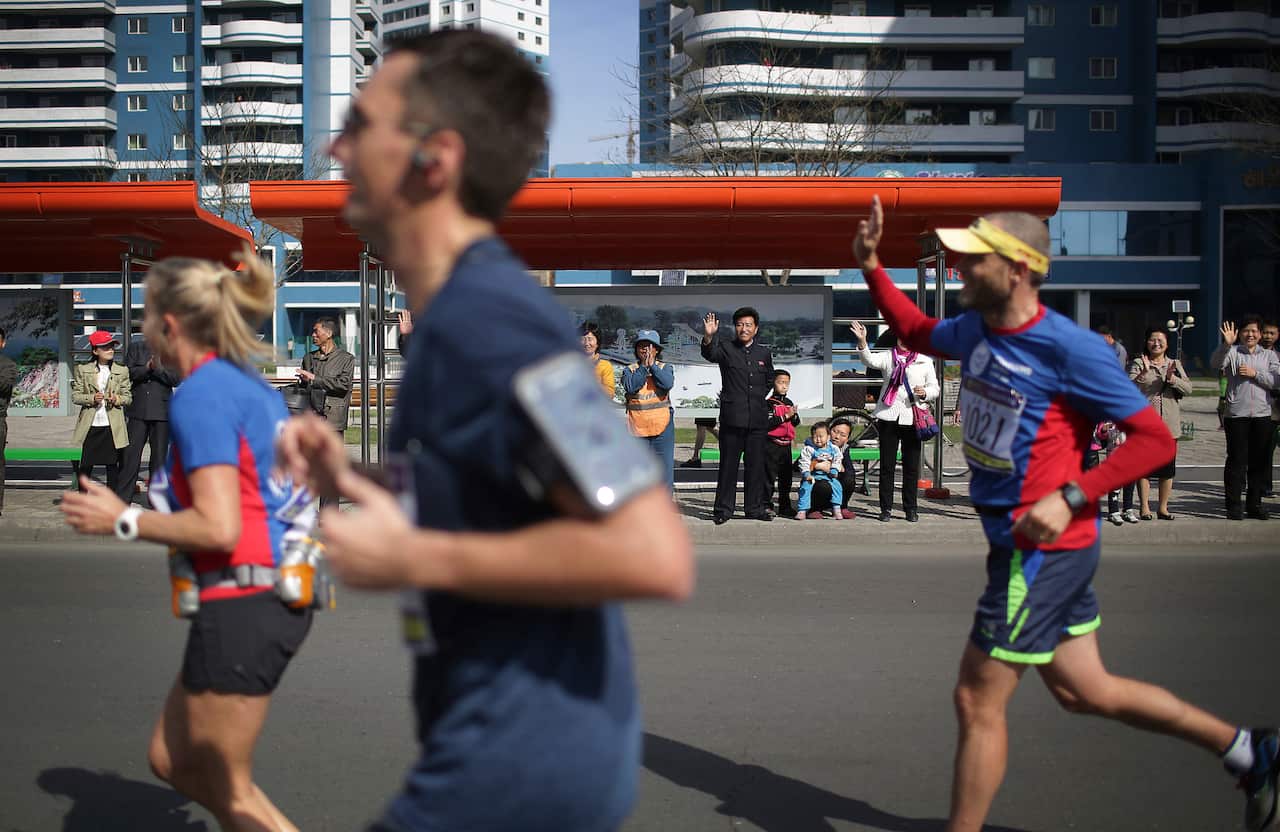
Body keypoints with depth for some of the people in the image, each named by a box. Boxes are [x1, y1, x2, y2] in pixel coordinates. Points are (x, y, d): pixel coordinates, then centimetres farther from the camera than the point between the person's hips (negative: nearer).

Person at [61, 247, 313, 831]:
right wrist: (170, 496, 23)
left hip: (239, 606, -9)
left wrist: (121, 520, -10)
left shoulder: (200, 394, -15)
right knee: (172, 761, 22)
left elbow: (220, 527, -22)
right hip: (277, 598, 9)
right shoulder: (254, 387, 12)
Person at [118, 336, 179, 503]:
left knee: (159, 455, 5)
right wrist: (147, 368, -15)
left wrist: (157, 369, -17)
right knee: (131, 454, -2)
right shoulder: (135, 347, 9)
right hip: (138, 411, 1)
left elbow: (176, 379, -4)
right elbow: (128, 373, 0)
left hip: (161, 412, 0)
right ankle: (122, 498, 4)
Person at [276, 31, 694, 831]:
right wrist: (353, 482, 7)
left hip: (516, 759, -9)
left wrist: (411, 558, -21)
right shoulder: (460, 308, 10)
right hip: (531, 743, 9)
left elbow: (654, 554, -28)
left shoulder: (484, 317, -20)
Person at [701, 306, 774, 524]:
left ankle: (755, 508, 15)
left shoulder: (764, 353, 13)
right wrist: (708, 337, -41)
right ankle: (723, 509, 5)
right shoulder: (726, 348, 1)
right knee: (728, 464, 0)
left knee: (756, 465, 7)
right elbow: (710, 354, -21)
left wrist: (758, 398, 14)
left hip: (757, 418, 3)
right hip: (732, 417, -3)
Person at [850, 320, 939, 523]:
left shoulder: (925, 361, 12)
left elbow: (935, 388, 14)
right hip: (888, 416, -1)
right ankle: (886, 508, 8)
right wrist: (862, 341, -30)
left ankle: (911, 508, 14)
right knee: (887, 465, 1)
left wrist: (924, 392, -8)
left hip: (913, 417, 1)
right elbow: (870, 360, -12)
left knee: (912, 466, 4)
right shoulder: (888, 357, 8)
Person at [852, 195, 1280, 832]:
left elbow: (1156, 440, -16)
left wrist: (1071, 497, -26)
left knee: (977, 702, 0)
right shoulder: (976, 330, 3)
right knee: (1082, 691, 19)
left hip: (1041, 547, -9)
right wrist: (870, 265, 13)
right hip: (1025, 546, 9)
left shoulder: (1070, 349, -19)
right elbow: (916, 332, 25)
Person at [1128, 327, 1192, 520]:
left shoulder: (1175, 364, 13)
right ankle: (1144, 507, 4)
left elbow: (1188, 388, 1)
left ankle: (1163, 507, 14)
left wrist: (1172, 378, -16)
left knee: (1168, 467, 5)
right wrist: (1144, 373, -26)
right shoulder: (1138, 363, 3)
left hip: (1169, 424, 3)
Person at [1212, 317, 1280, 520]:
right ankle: (1234, 506, 3)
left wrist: (1255, 374, -10)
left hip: (1262, 414, 3)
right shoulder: (1232, 352, 3)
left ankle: (1254, 504, 18)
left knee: (1259, 462, 8)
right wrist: (1226, 344, -31)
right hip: (1237, 415, -3)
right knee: (1236, 461, -2)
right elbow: (1216, 363, -17)